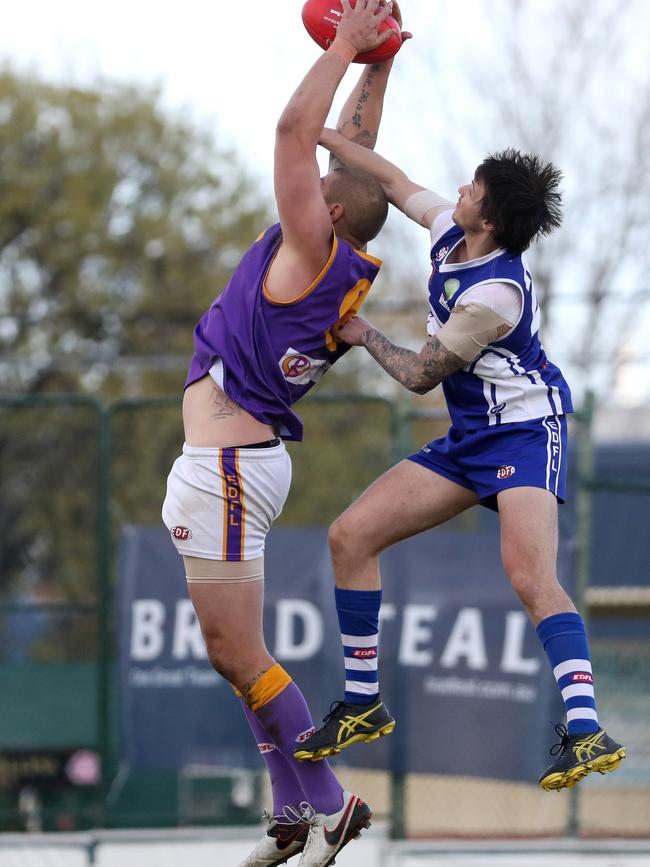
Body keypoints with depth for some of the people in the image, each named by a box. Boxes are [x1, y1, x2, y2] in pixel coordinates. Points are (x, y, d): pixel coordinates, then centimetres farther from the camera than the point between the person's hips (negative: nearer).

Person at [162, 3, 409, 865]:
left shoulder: (313, 252, -14)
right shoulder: (346, 265, 9)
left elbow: (296, 129, -16)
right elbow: (355, 152, 22)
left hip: (228, 466, -10)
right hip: (233, 463, 10)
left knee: (240, 655, -7)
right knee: (235, 653, 14)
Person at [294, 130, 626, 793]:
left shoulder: (493, 295, -25)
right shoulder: (449, 231, -1)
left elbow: (419, 376, -16)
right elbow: (395, 183, 18)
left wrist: (364, 336, -3)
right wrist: (324, 137, 21)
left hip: (524, 434, -9)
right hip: (469, 439, 10)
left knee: (531, 578, -29)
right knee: (350, 536, 2)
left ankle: (586, 731, -36)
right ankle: (362, 705, 11)